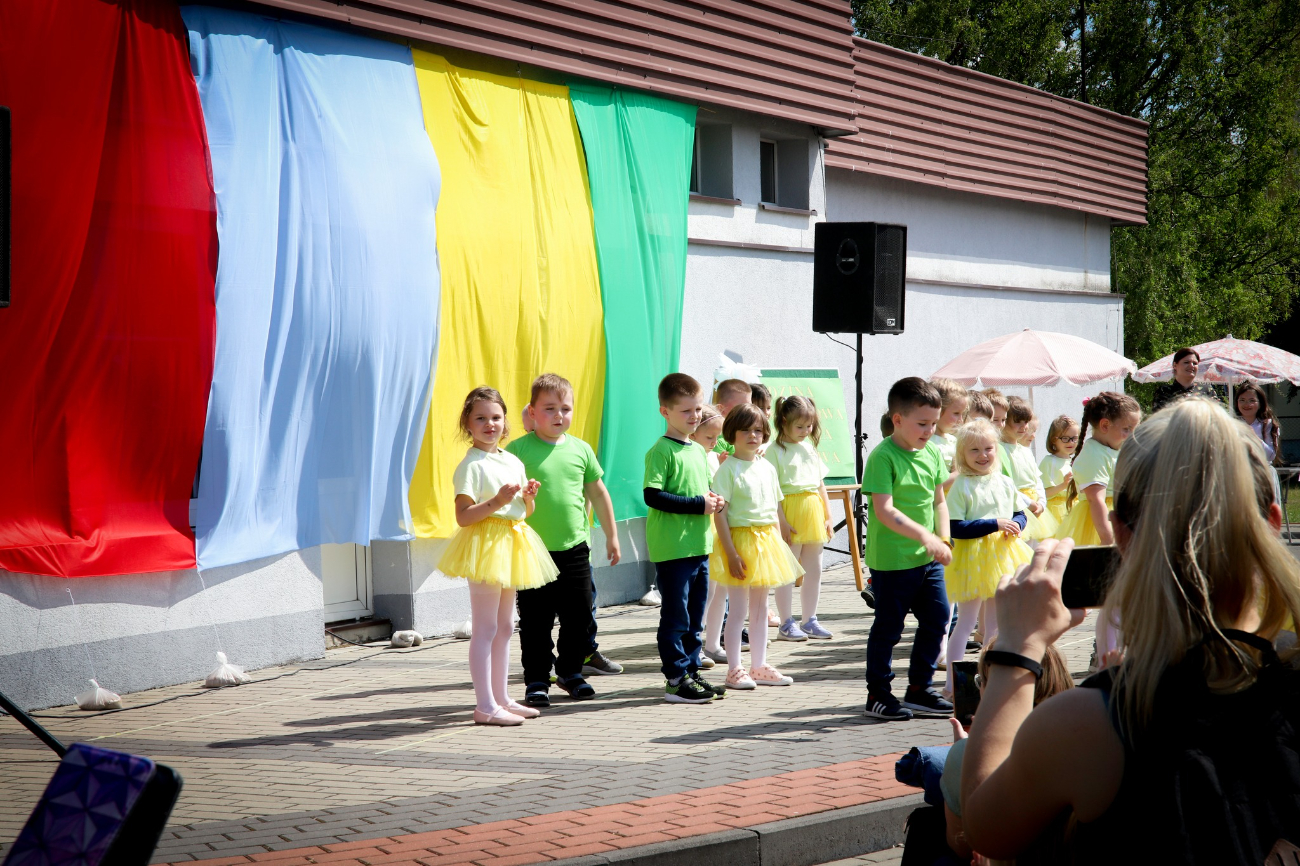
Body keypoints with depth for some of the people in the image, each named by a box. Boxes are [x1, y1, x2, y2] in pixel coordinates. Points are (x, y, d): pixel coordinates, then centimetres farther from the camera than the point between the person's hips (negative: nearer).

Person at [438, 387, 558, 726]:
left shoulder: (513, 462, 13)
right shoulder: (471, 466, -10)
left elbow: (525, 512, 22)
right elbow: (463, 517, -17)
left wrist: (529, 497, 1)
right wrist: (497, 501, -24)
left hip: (511, 544, 8)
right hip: (484, 544, -8)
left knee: (504, 626, 14)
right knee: (485, 628, -8)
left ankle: (501, 698, 22)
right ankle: (485, 706, -8)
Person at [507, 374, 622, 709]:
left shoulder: (580, 449, 6)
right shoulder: (518, 449, -5)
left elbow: (598, 493, 16)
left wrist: (611, 536, 19)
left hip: (574, 547, 4)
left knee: (579, 616, 10)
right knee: (535, 621, 1)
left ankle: (571, 672, 27)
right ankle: (536, 680, 11)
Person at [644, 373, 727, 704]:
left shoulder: (698, 450, 15)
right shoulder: (661, 451, -10)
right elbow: (653, 496, -19)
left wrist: (713, 500, 2)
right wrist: (698, 504, -19)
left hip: (699, 546, 8)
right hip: (671, 549, -8)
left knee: (694, 618, 13)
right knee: (676, 617, -4)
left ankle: (691, 671, 22)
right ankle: (675, 680, 1)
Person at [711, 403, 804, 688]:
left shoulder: (768, 468, 11)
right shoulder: (728, 469, -10)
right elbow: (719, 514, -14)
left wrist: (781, 544, 12)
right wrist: (731, 552, -19)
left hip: (766, 540, 7)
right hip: (740, 539, -7)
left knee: (760, 608, 13)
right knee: (738, 610, -4)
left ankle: (759, 667, 20)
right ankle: (734, 670, 3)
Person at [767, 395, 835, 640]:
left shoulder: (810, 448, 15)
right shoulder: (775, 451, -6)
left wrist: (827, 515, 15)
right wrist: (780, 520, -18)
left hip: (813, 512, 7)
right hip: (790, 509, -7)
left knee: (814, 570, 9)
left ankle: (809, 620, 18)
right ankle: (787, 624, 4)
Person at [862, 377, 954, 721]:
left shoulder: (932, 454, 8)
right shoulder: (883, 457, -15)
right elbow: (884, 511, -22)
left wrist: (943, 539, 0)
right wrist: (925, 536, -27)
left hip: (927, 559, 7)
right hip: (891, 561, -7)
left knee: (936, 619, 9)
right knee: (888, 627, 1)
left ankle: (919, 689, 22)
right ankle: (878, 694, 14)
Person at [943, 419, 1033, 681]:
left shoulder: (1004, 483, 7)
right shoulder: (961, 486, -10)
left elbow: (1020, 514, 16)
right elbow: (955, 528, -16)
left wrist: (1015, 526, -7)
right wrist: (994, 524, -19)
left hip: (1001, 556, 6)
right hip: (971, 558, -6)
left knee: (995, 622, 13)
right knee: (965, 622, -5)